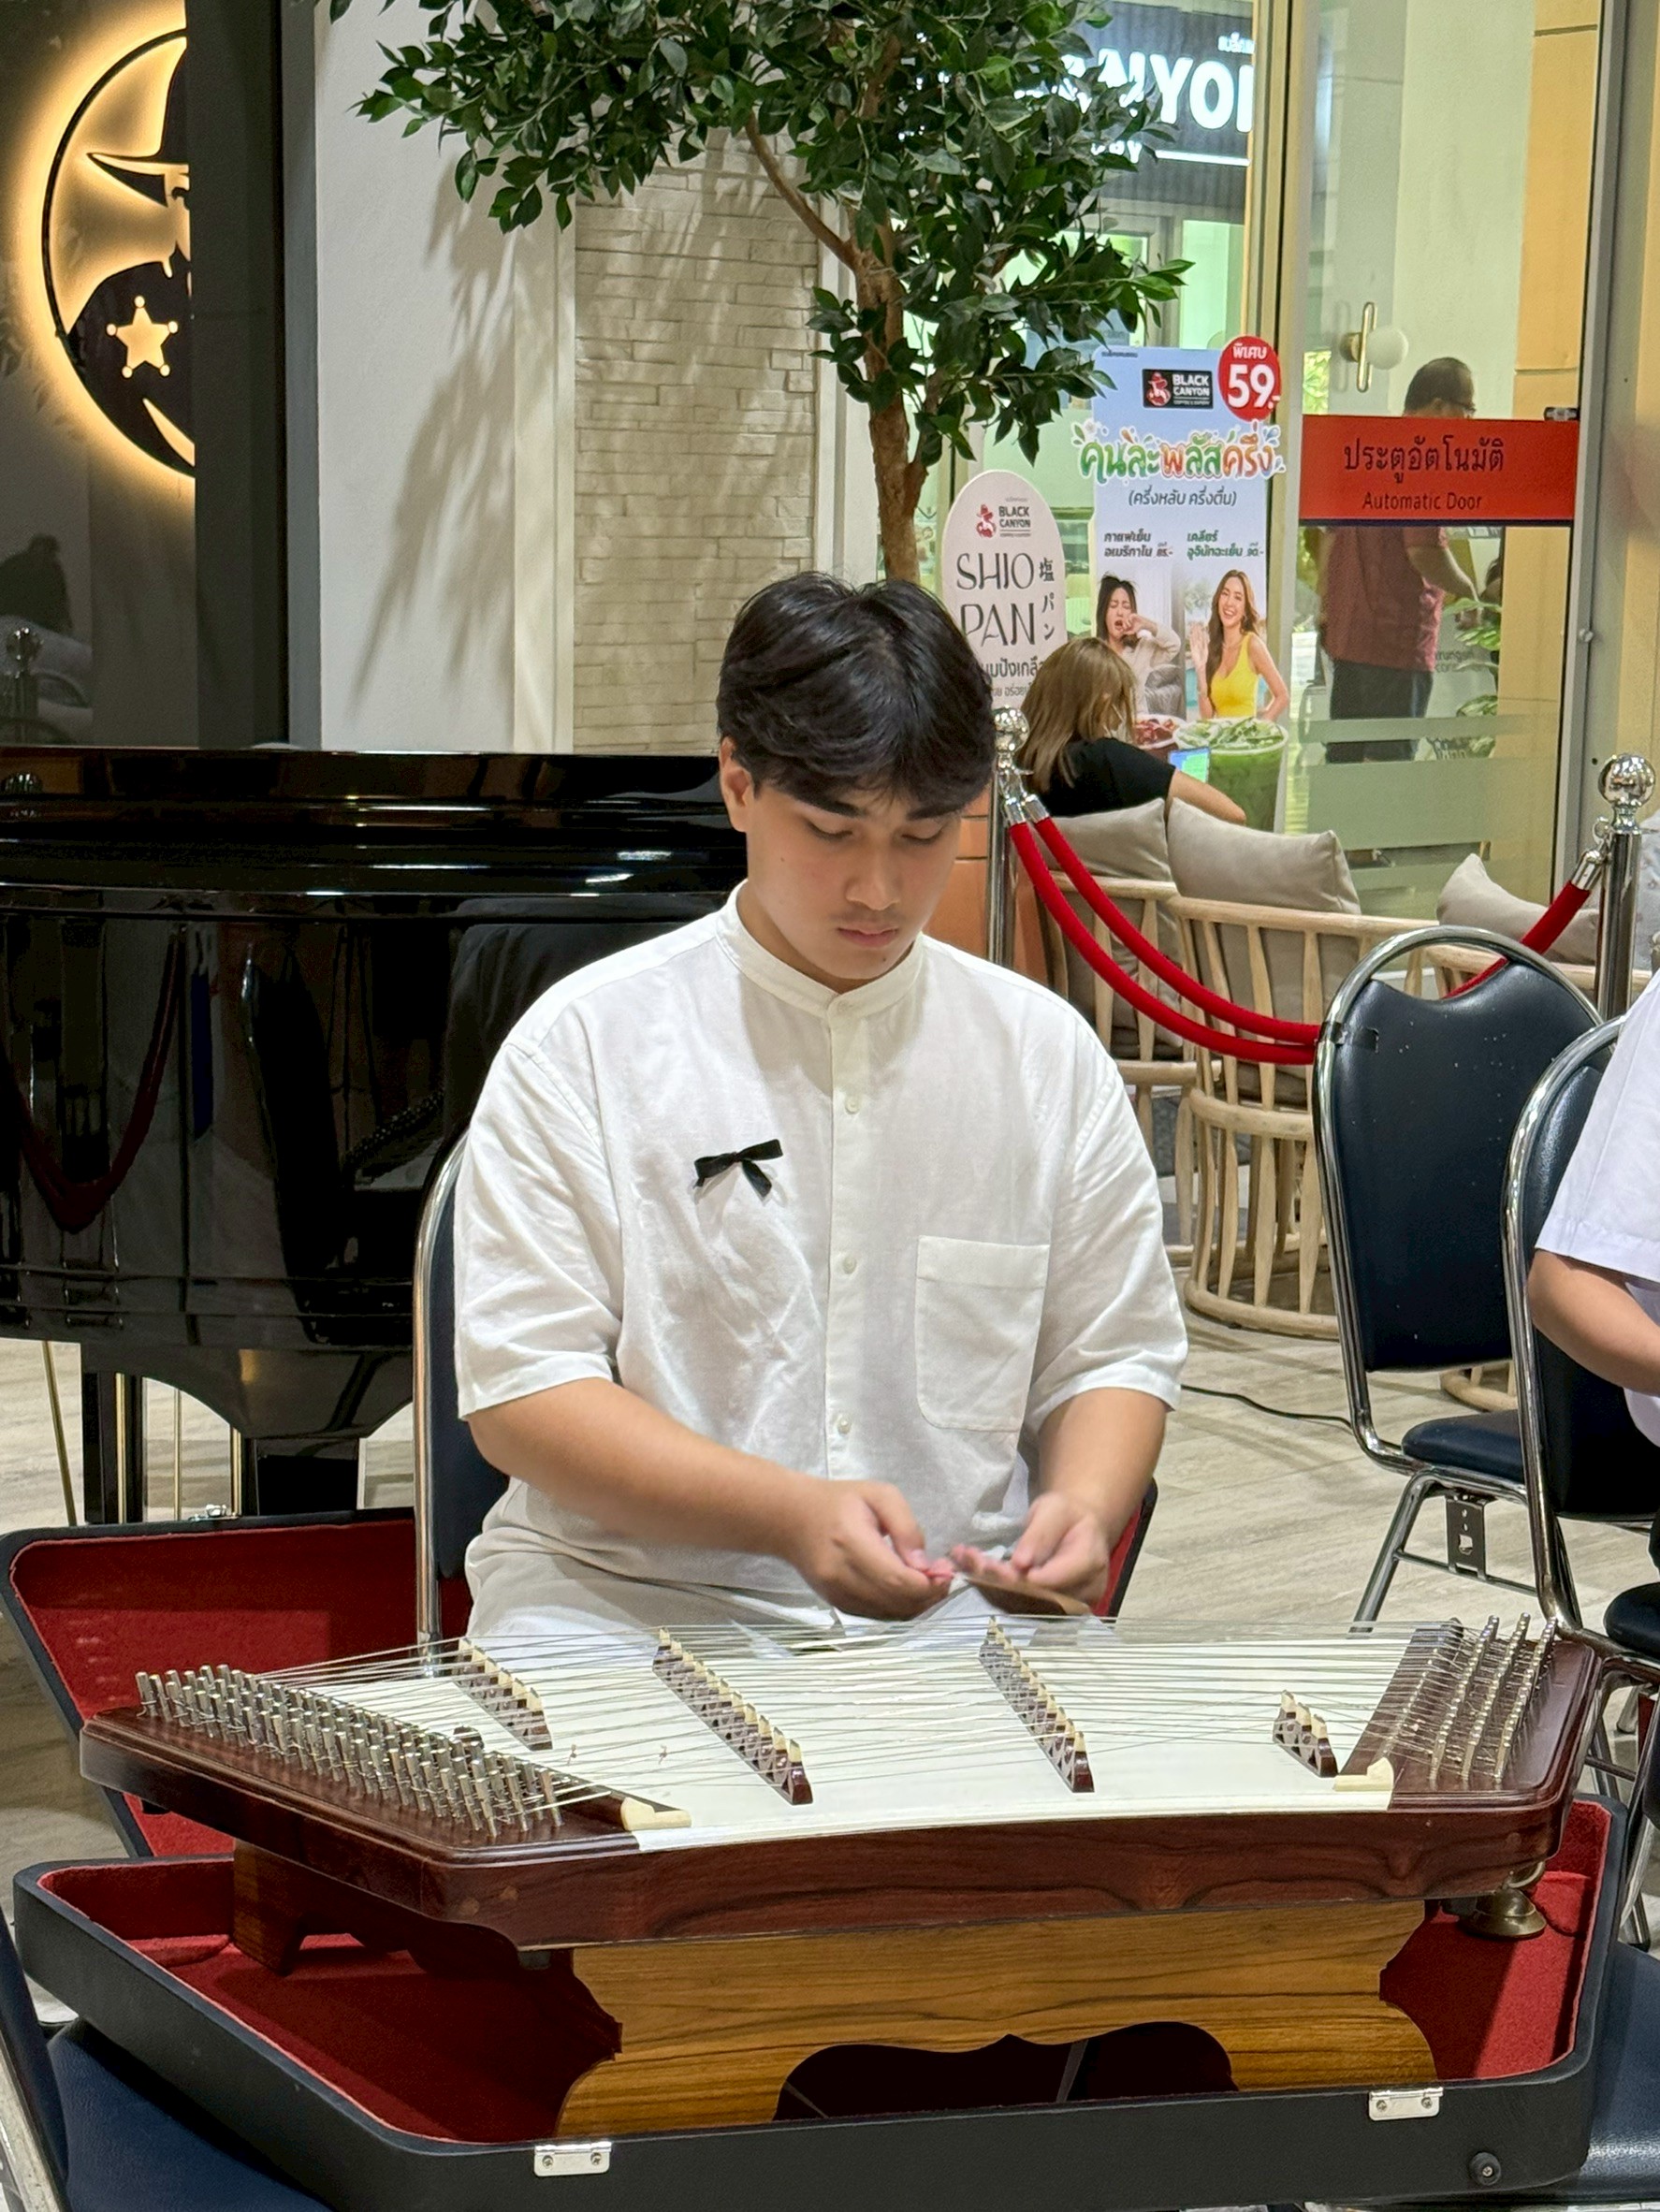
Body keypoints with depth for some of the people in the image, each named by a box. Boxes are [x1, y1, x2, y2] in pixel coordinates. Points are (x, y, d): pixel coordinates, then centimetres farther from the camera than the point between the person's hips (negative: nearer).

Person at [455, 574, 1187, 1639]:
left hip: (958, 1608, 2)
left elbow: (1113, 1357, 15)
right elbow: (522, 1390, -7)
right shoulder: (582, 1044, -1)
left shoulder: (1048, 1054, 10)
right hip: (628, 1594, -2)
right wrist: (791, 1512, -21)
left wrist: (1085, 1505, -9)